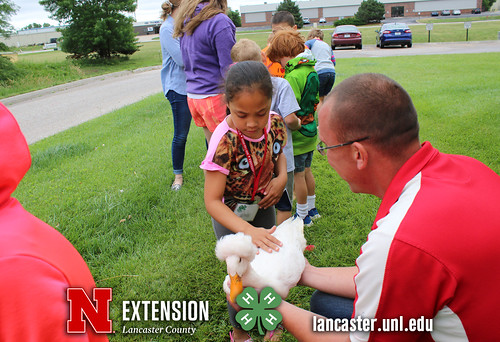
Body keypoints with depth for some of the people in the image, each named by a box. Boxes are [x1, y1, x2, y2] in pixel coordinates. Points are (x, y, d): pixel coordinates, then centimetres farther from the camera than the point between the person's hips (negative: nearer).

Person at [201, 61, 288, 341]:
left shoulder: (275, 122, -17)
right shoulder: (225, 141, -34)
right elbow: (212, 202, -32)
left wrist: (282, 177, -13)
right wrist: (249, 231, -43)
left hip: (263, 206, 5)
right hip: (231, 214, -5)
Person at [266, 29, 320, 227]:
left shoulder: (293, 77, -23)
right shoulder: (312, 71, 6)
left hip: (297, 135, -9)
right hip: (310, 133, 9)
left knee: (298, 175, 4)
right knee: (306, 171, 21)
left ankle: (302, 216, 18)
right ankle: (311, 209, 35)